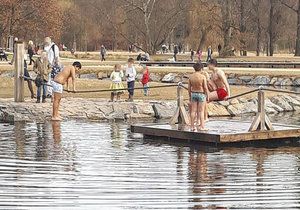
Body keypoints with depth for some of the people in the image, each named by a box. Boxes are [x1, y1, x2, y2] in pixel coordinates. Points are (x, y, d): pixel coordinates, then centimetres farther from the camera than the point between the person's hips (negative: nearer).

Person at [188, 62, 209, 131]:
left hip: (193, 94, 4)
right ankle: (202, 126, 0)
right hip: (201, 94, -4)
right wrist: (207, 96, -2)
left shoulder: (191, 77, -1)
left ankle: (192, 126, 10)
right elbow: (205, 88, -12)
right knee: (201, 111, 0)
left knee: (193, 111, 7)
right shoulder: (203, 77, -13)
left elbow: (189, 88, 4)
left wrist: (190, 96, 14)